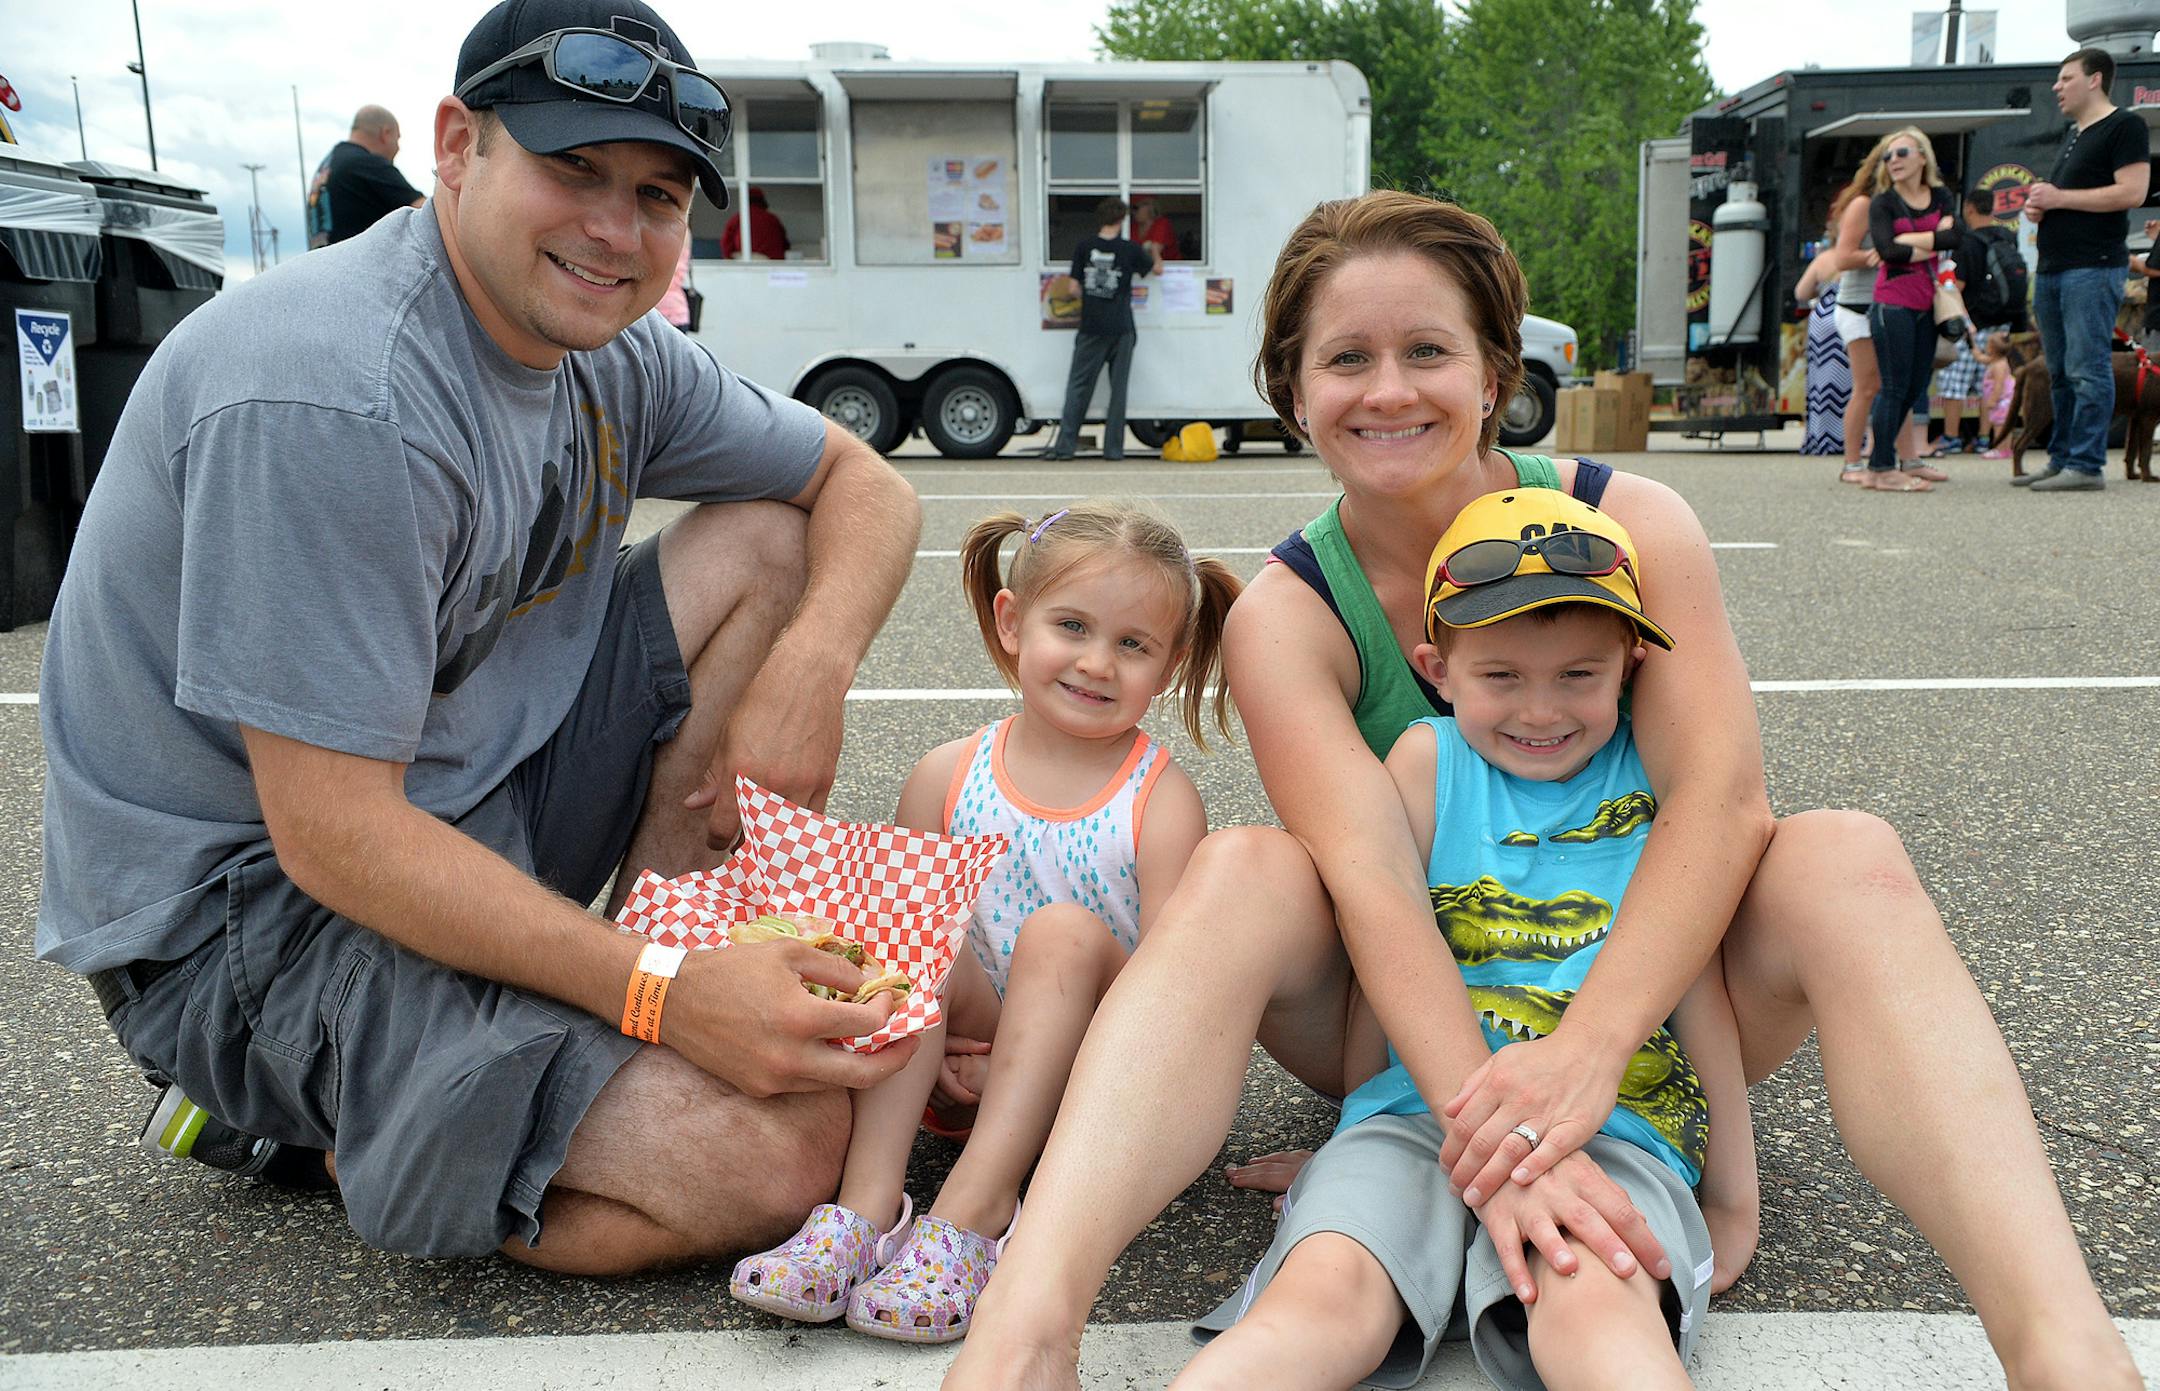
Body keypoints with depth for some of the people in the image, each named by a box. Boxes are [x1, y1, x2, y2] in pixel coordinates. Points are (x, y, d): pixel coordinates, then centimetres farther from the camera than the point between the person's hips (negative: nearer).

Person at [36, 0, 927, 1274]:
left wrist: (813, 663, -14)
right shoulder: (328, 396, -27)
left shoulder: (613, 355, 0)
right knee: (773, 1154, -21)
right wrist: (659, 994, -29)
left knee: (763, 541, 1)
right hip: (248, 902, -8)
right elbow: (332, 836, -27)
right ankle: (300, 1122, -2)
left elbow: (865, 483, 8)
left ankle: (667, 921, 0)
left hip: (476, 800, 8)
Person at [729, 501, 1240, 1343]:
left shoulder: (1161, 800, -8)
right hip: (967, 1064, 3)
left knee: (1064, 931, -28)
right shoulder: (947, 776, 0)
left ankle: (972, 1208, -36)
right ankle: (868, 1202, -31)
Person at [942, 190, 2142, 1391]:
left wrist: (1587, 1047, -36)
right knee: (1237, 873, -29)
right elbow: (1371, 878, -25)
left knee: (1848, 858, -26)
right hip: (1416, 1030, 0)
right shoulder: (1287, 615, -10)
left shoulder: (1632, 525, -8)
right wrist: (1479, 1107, -41)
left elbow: (1722, 797, -21)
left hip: (1648, 994, 1)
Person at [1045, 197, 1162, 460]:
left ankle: (1064, 445, 0)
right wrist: (1154, 252, 36)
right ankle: (1113, 448, 6)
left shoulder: (1084, 247, -2)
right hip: (1121, 330, 0)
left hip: (1091, 329, 0)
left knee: (1078, 385, 5)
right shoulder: (1130, 250, -2)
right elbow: (1157, 268, 15)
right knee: (1118, 388, 6)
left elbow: (1074, 287, 1)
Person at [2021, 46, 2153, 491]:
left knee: (2086, 370, -11)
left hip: (2093, 268, -9)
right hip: (2053, 268, 9)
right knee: (2060, 373, 10)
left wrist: (2059, 197, -13)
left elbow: (2132, 192, -15)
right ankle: (2061, 460, 15)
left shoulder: (2124, 126, -4)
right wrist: (2038, 204, 9)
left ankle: (2086, 466, -11)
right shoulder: (2072, 134, 24)